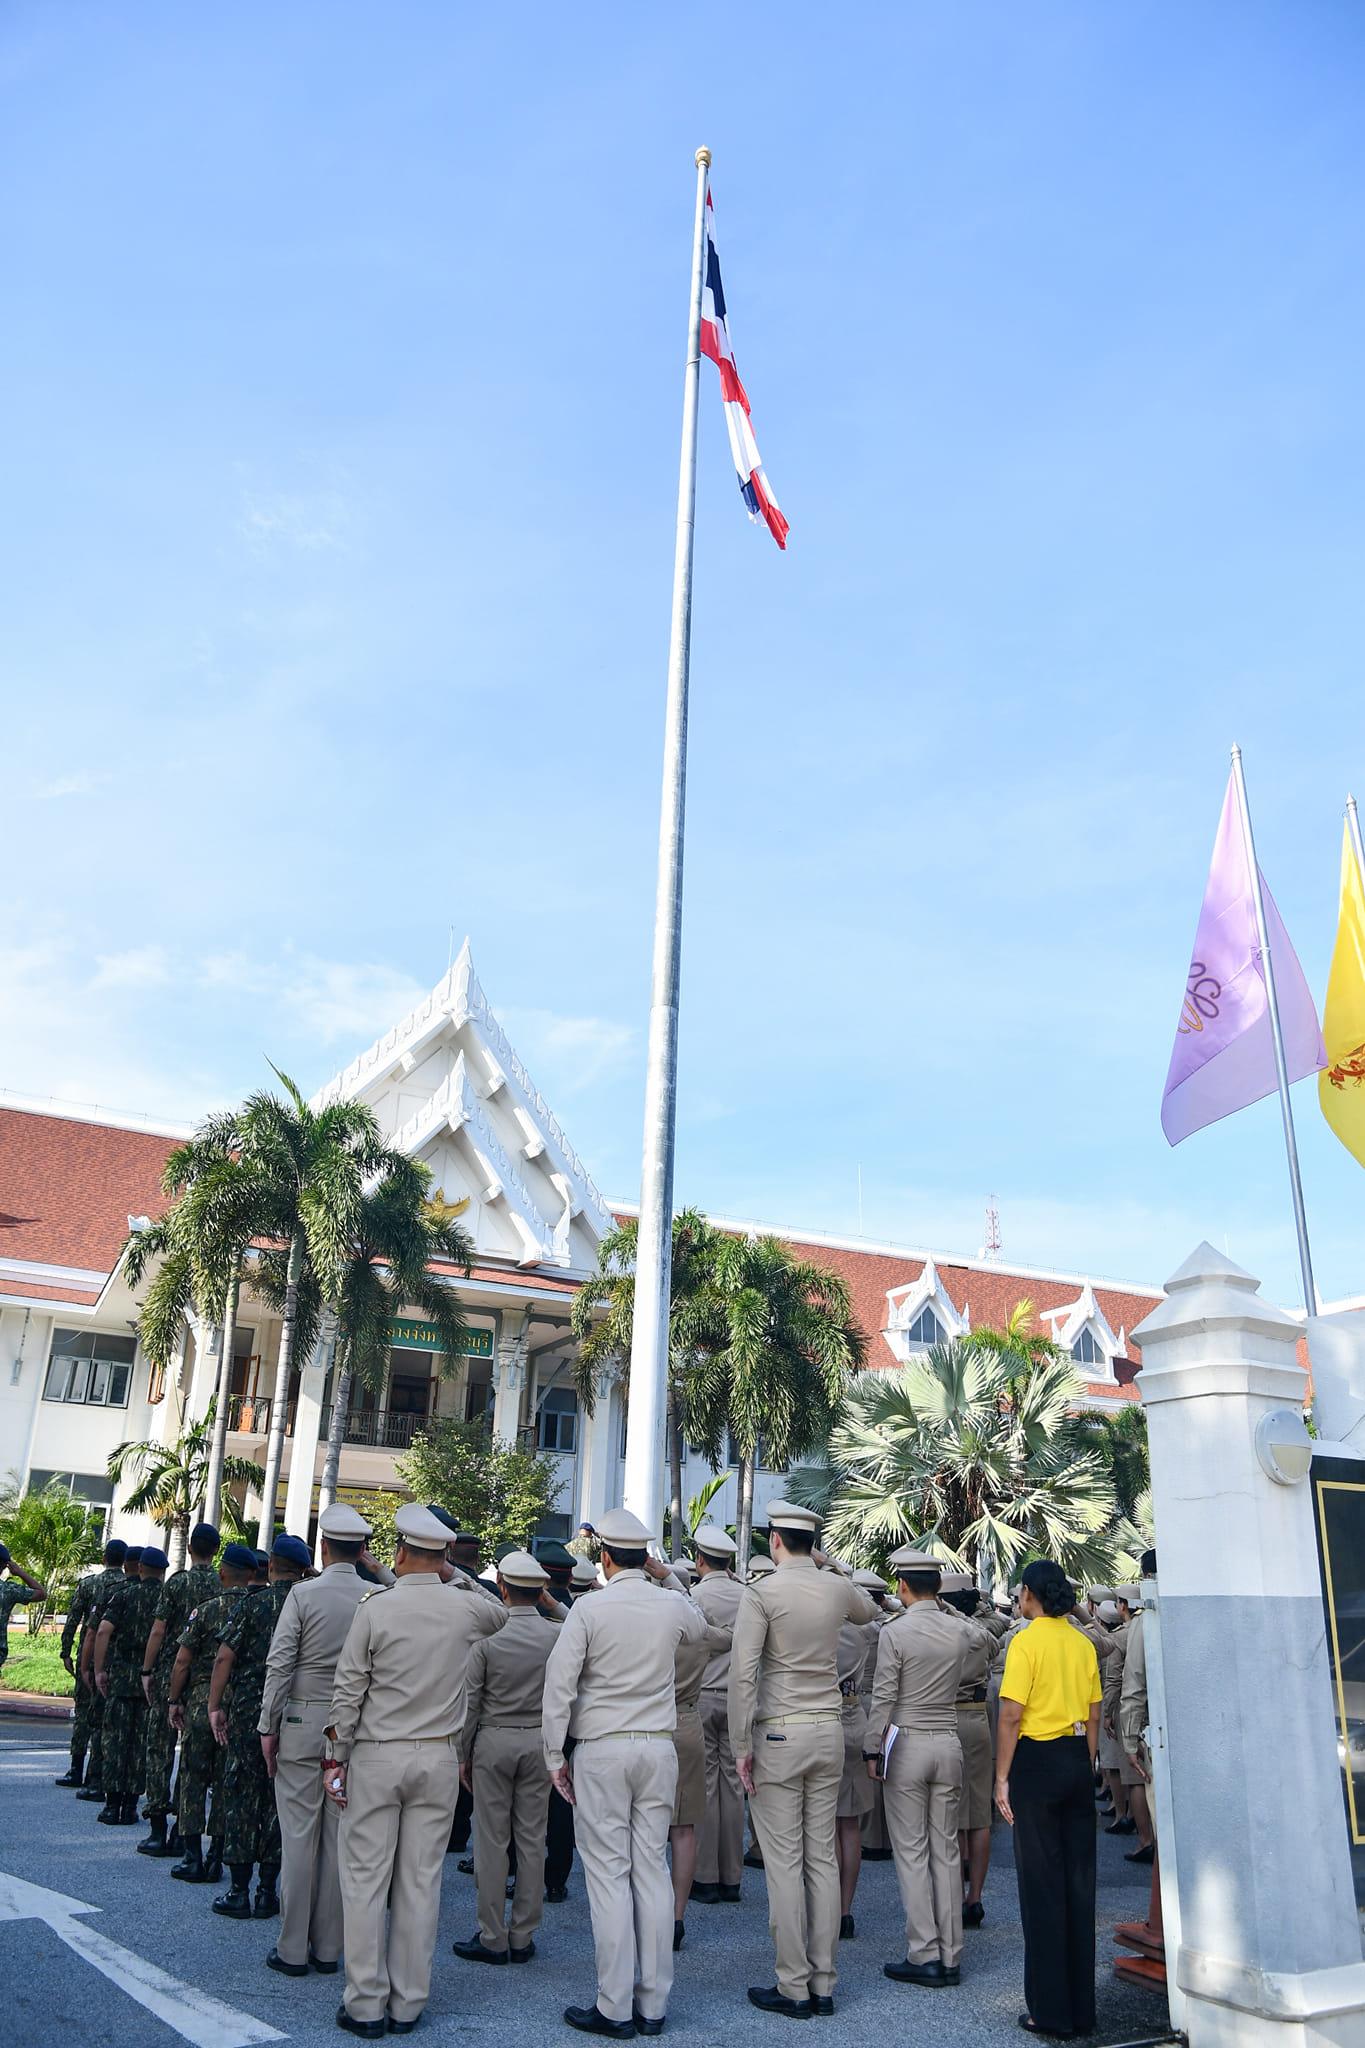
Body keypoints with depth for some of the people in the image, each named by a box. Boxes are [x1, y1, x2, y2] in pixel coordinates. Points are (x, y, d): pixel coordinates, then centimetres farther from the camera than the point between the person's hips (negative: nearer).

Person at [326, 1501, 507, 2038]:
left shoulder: (376, 1607, -10)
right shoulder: (465, 1607, -2)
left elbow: (348, 1691, -6)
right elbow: (501, 1614, 23)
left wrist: (336, 1758, 2)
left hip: (376, 1756, -3)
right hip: (439, 1758, 3)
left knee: (366, 1878, 6)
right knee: (421, 1881, 9)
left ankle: (366, 2005, 10)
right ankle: (408, 2004, 16)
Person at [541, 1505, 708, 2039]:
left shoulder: (589, 1608, -9)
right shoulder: (672, 1605, 1)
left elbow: (559, 1684, -10)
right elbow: (699, 1627, 26)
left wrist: (555, 1756, -1)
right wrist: (668, 1578, 21)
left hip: (602, 1751, -4)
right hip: (659, 1749, 4)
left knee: (609, 1875, 1)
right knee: (652, 1870, 9)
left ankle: (615, 2009, 6)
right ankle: (652, 2004, 15)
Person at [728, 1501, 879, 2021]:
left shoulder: (762, 1593, -12)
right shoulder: (838, 1588, 3)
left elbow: (742, 1673, -17)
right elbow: (868, 1610, 28)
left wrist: (742, 1747, -10)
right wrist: (826, 1567, 24)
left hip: (779, 1735, -5)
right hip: (829, 1730, 5)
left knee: (784, 1863, 1)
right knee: (823, 1858, 10)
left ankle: (793, 1988, 7)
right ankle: (823, 1983, 17)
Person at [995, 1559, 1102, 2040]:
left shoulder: (1026, 1642, -12)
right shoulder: (1083, 1643, 6)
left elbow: (1012, 1714, -16)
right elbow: (1094, 1713, 10)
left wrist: (1001, 1776, -9)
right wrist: (1086, 1765, 19)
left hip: (1036, 1759, -6)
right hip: (1077, 1758, 6)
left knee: (1042, 1886, 2)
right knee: (1079, 1880, 11)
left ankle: (1051, 2012, 9)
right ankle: (1082, 2009, 19)